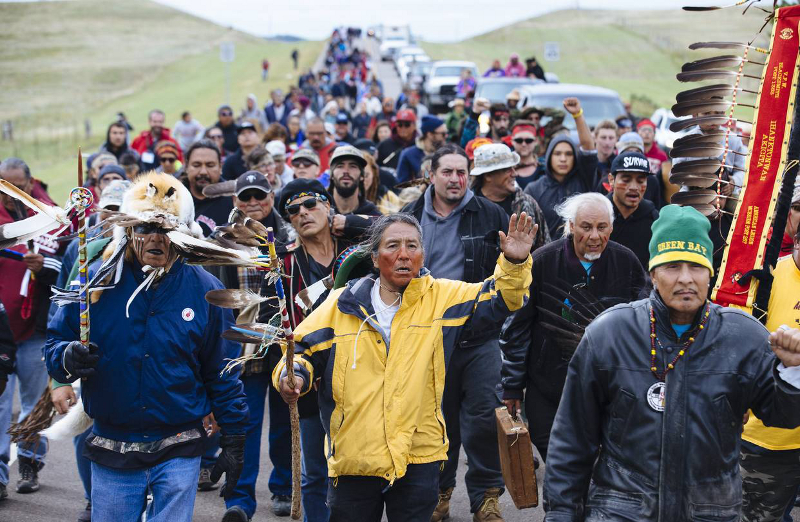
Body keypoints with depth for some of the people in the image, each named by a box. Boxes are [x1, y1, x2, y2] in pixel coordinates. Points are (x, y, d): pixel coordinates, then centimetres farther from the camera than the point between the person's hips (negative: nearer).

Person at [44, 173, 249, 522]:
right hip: (111, 451, 1)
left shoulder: (204, 290, -2)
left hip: (178, 453, -1)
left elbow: (222, 372, 4)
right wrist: (67, 358, -19)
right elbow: (54, 342, 5)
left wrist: (234, 441, 4)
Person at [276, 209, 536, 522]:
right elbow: (305, 352, 10)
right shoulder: (342, 305, 2)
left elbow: (499, 300, 2)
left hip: (418, 456, 0)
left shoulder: (442, 298, 2)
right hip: (352, 457, 0)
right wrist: (293, 375, -11)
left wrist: (514, 263, -15)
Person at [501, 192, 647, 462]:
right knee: (554, 461, 5)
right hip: (547, 385, -1)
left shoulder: (626, 263, -4)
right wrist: (512, 386, -2)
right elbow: (516, 326, -3)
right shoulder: (543, 262, -10)